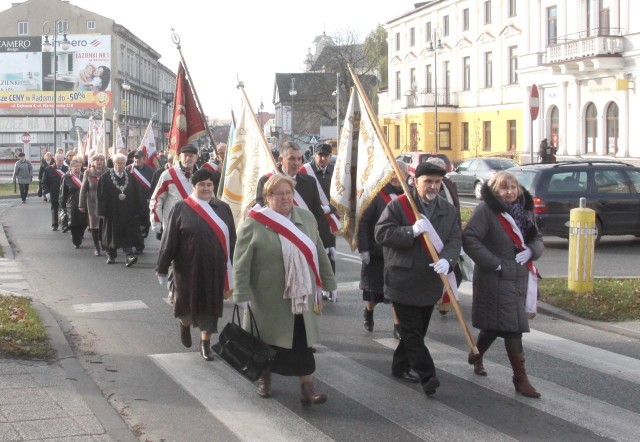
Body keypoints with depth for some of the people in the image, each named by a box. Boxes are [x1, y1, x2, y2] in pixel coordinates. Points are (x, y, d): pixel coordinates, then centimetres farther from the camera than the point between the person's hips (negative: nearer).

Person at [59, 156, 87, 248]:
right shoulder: (66, 178, 1)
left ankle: (79, 240, 16)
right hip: (72, 205, -2)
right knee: (74, 224, -1)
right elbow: (63, 193, 3)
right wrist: (63, 205, 0)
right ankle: (76, 242, 12)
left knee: (83, 224, -1)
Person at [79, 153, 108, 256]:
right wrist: (82, 205, -1)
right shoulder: (88, 173, 1)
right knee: (94, 225, 5)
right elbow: (83, 189, 2)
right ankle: (96, 247, 13)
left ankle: (102, 242, 23)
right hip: (93, 203, 0)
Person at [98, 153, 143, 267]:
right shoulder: (105, 177, -2)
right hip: (112, 211, -1)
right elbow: (101, 195, -3)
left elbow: (136, 195, 5)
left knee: (127, 235, -7)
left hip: (127, 211, 1)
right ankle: (111, 255, 24)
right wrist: (103, 211, -9)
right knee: (112, 234, 10)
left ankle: (129, 255, -15)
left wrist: (136, 211, 0)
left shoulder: (130, 177, 5)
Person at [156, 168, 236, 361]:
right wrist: (162, 268, -4)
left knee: (210, 305, 8)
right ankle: (185, 323, 40)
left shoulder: (223, 209, 3)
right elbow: (169, 239, -4)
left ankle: (205, 343, 22)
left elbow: (231, 239, 6)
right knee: (187, 303, 6)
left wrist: (232, 267, 4)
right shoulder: (181, 208, -5)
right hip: (189, 267, -2)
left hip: (214, 267, 2)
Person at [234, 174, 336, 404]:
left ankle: (307, 388, 2)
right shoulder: (254, 224, -9)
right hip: (267, 300, -3)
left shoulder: (306, 218, 5)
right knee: (267, 339, 12)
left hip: (300, 297, 3)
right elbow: (241, 264, -10)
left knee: (302, 342, 0)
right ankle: (264, 378, 33)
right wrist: (243, 297, -14)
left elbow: (319, 255, 11)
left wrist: (326, 283, 11)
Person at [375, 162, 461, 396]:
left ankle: (401, 366, 31)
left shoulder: (449, 210, 6)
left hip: (430, 281, 5)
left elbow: (455, 239, 0)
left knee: (418, 329, 15)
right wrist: (412, 231, -25)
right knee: (412, 331, -6)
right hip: (403, 280, -5)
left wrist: (447, 260, -21)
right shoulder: (398, 205, -8)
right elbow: (381, 233, -13)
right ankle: (427, 376, -6)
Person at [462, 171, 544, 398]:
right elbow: (469, 239, -19)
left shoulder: (525, 210, 10)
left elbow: (537, 238, 16)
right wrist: (493, 263, -20)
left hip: (519, 277, 7)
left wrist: (531, 250, -7)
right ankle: (520, 378, -2)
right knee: (512, 325, -9)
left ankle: (476, 355, 43)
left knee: (495, 324, 19)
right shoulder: (486, 210, -13)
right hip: (496, 278, -7)